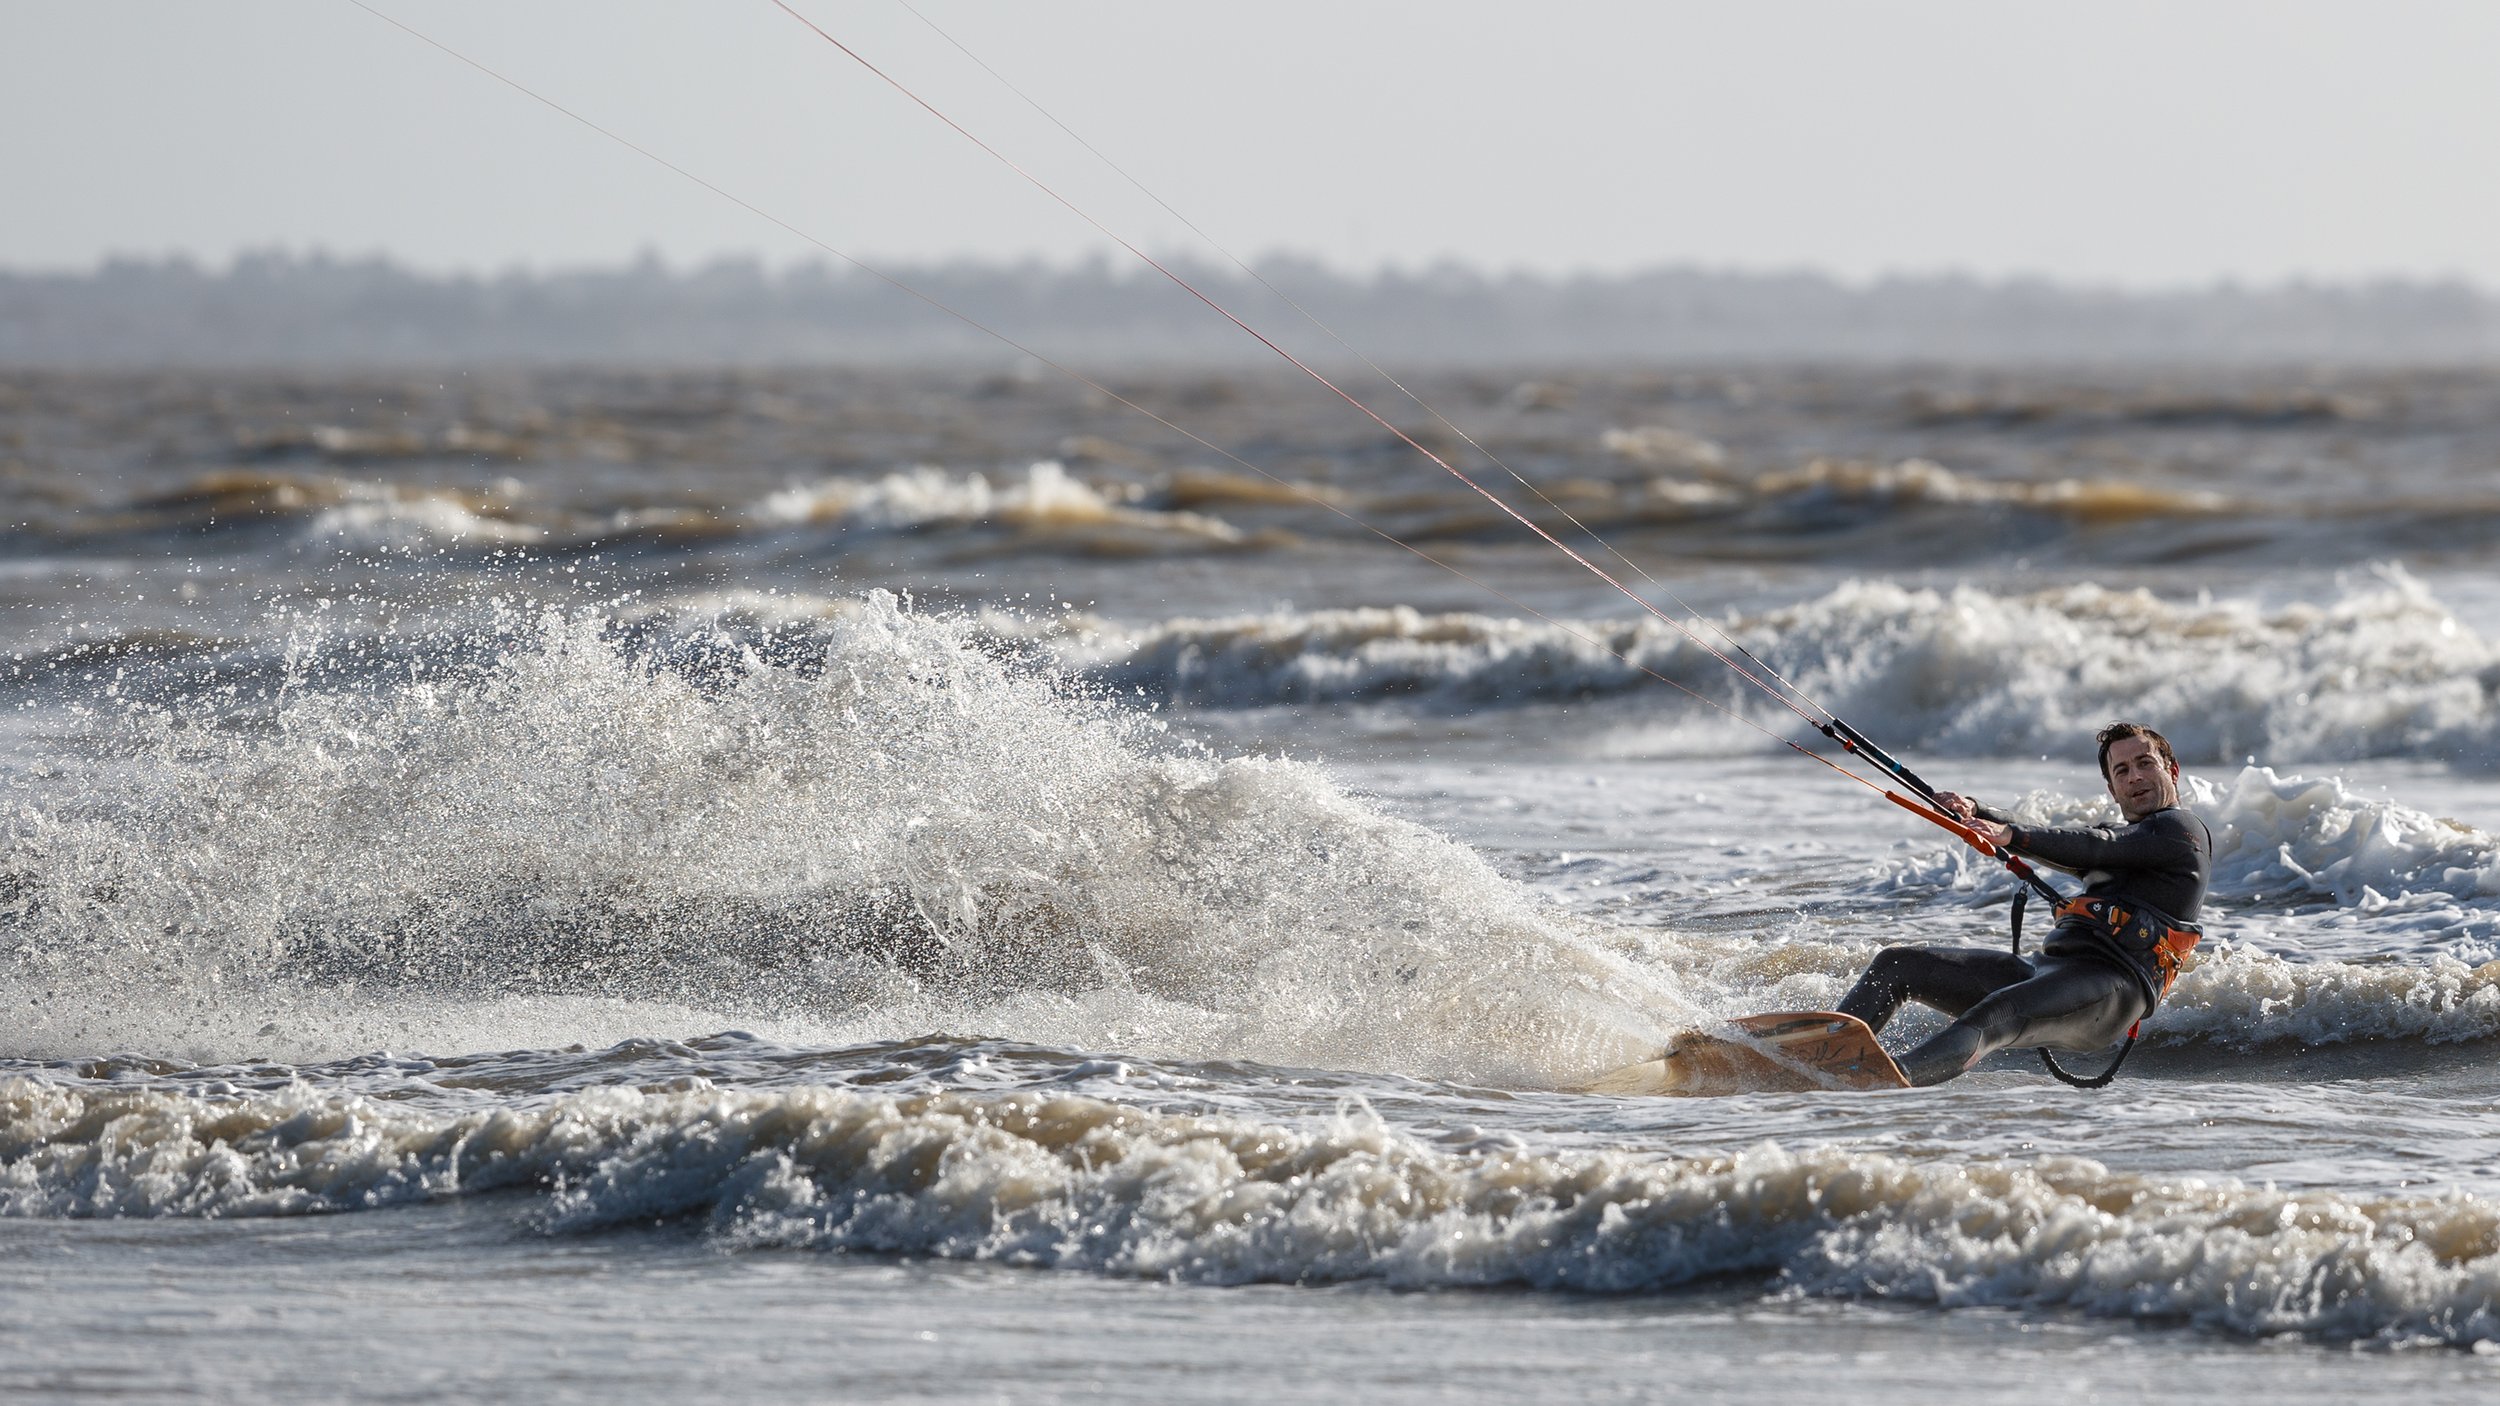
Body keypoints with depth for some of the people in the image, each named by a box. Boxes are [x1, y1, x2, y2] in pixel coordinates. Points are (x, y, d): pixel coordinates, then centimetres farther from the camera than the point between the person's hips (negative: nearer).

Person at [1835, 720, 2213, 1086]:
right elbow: (2040, 842, 22)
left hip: (2111, 982, -10)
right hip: (2046, 965, 10)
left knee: (1991, 1017, -37)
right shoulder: (2127, 840, 33)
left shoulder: (2181, 828, 6)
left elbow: (2094, 847, -8)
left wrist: (2011, 835, -20)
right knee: (1896, 965, 2)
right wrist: (1975, 813, 4)